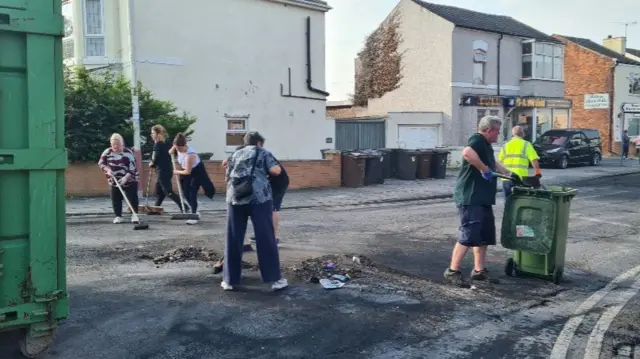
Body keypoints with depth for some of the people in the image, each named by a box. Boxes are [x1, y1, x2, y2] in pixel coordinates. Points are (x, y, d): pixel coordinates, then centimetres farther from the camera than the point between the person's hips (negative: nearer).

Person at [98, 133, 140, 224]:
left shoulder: (128, 153, -15)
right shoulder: (107, 152, -2)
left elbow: (132, 167, -19)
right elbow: (101, 162, 5)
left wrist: (126, 177, -32)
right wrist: (107, 169, -15)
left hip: (129, 180, -3)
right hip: (114, 181, 4)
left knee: (133, 198, -3)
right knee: (115, 199, 5)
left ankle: (134, 215, 9)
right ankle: (118, 216, 17)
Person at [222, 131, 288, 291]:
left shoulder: (235, 155, 25)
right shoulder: (262, 152, 16)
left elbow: (227, 178, 24)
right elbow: (276, 170, 2)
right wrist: (265, 169, 22)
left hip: (235, 197, 3)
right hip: (259, 197, -3)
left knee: (233, 239, 9)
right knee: (266, 238, 1)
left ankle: (230, 279, 14)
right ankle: (275, 279, 4)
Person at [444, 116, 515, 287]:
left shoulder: (486, 145, 19)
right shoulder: (477, 140, -13)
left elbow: (494, 163, 37)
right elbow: (467, 153, -36)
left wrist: (509, 174, 34)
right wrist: (485, 170, -27)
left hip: (482, 198, 11)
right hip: (470, 197, -11)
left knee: (485, 235, 14)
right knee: (469, 235, -10)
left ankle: (479, 270, 22)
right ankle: (452, 271, -4)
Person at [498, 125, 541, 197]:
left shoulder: (506, 145, 11)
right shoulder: (526, 144, 0)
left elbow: (500, 160, 14)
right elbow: (534, 160, -7)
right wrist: (538, 172, 1)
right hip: (520, 178, -3)